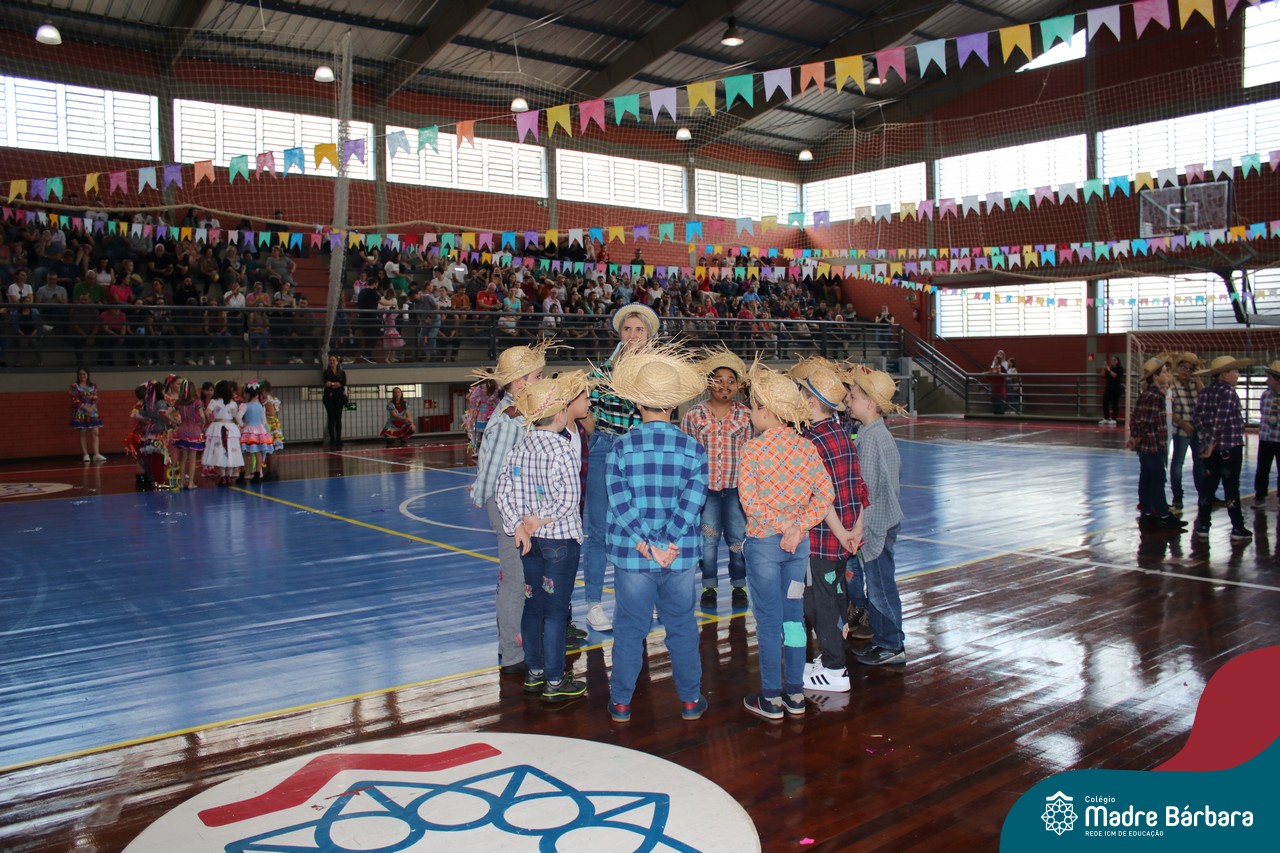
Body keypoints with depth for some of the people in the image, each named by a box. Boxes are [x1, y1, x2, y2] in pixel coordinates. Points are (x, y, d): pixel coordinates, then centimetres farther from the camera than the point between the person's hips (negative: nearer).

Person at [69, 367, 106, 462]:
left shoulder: (93, 386, 10)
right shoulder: (74, 386, 0)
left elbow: (95, 399, 4)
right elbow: (75, 400, -8)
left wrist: (92, 408, -13)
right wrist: (86, 408, -15)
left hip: (92, 411, 3)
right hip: (80, 412, -3)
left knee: (95, 433, -5)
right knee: (83, 434, 0)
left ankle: (96, 454, -9)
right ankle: (86, 455, 3)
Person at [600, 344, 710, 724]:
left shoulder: (620, 447, -7)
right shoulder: (693, 449, -4)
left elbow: (621, 502, -13)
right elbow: (692, 501, -13)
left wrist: (646, 546, -12)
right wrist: (669, 546, -14)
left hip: (631, 555, -1)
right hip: (682, 557, 1)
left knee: (630, 628, 11)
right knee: (682, 627, 15)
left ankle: (621, 703, 21)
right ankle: (690, 700, 26)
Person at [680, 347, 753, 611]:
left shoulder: (746, 416, 3)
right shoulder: (693, 415, -1)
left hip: (736, 487, 1)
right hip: (705, 487, -1)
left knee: (737, 538, 8)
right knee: (708, 539, 7)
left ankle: (739, 586, 24)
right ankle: (709, 587, 22)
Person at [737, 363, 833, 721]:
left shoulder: (753, 448, -13)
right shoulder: (806, 447, 0)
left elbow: (750, 500, -17)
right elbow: (825, 494, -6)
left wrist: (782, 527, -9)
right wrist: (797, 527, -9)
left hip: (764, 542, -4)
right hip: (799, 543, 4)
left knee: (769, 622, 5)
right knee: (794, 616, 14)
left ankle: (771, 699, 15)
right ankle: (795, 694, 23)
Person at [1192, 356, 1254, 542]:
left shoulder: (1205, 393, 7)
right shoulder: (1229, 392, -13)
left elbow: (1197, 418, 2)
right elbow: (1220, 419, -21)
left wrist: (1206, 440, -1)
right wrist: (1212, 442, -18)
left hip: (1211, 448, 6)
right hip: (1230, 447, -6)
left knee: (1208, 486, 10)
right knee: (1231, 488, 0)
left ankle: (1202, 527, 12)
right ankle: (1238, 529, 8)